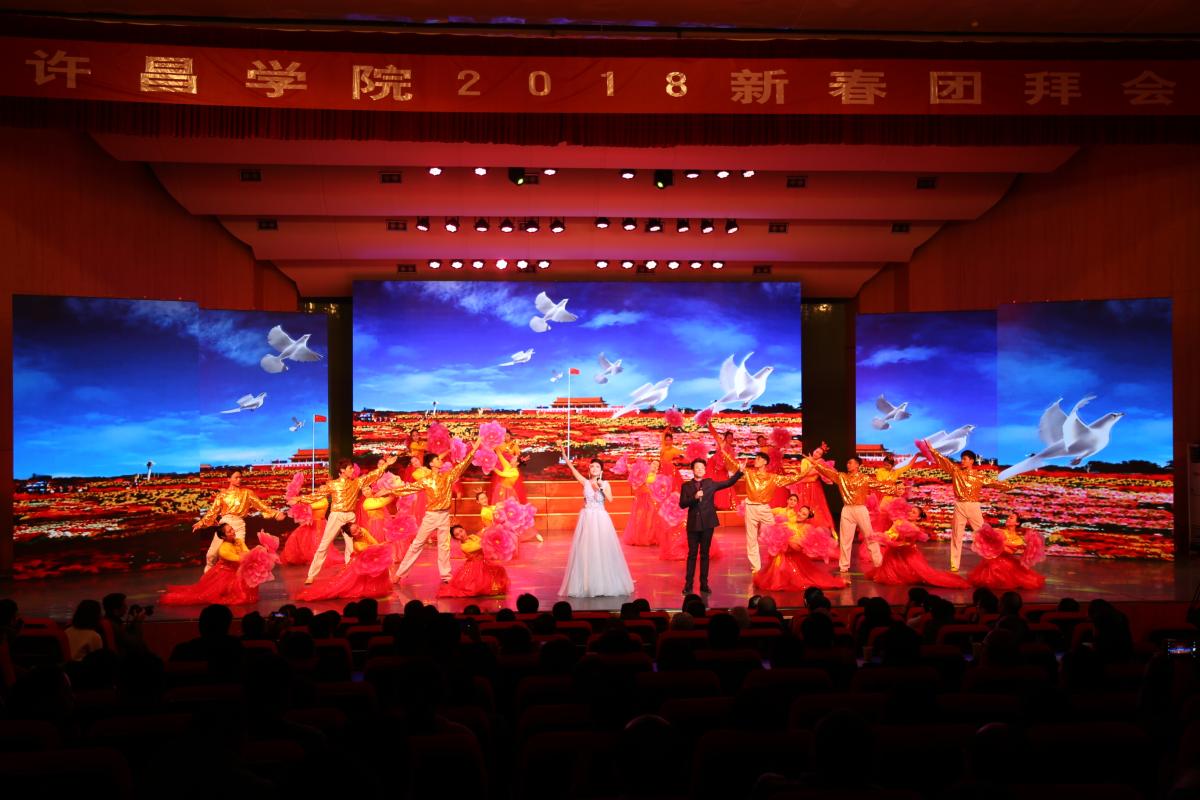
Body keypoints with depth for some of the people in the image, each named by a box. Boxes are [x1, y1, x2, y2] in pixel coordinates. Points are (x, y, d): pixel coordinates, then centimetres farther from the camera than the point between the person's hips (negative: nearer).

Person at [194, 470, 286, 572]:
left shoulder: (246, 493, 11)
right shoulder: (222, 494, 13)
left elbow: (260, 505, 8)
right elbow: (213, 510, 15)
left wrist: (276, 514, 2)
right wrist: (202, 522, 8)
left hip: (239, 524, -1)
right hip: (224, 523, 1)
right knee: (211, 554, 1)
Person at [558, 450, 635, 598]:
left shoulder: (605, 483, 2)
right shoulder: (585, 482, 2)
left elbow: (610, 499, -11)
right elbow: (573, 469, -6)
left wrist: (602, 488, -19)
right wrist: (565, 457, -15)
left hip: (601, 519, -1)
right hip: (587, 518, 1)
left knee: (603, 549, 1)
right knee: (586, 550, 3)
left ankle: (605, 583, 14)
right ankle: (586, 584, 12)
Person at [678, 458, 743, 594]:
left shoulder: (710, 483, 7)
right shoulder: (686, 486, 3)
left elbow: (728, 483, 6)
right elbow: (682, 504, -5)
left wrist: (739, 471, -4)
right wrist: (694, 497, -19)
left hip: (707, 523, 1)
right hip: (693, 524, -1)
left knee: (705, 554, 7)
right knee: (692, 554, 2)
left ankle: (704, 584, 13)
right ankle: (688, 584, 7)